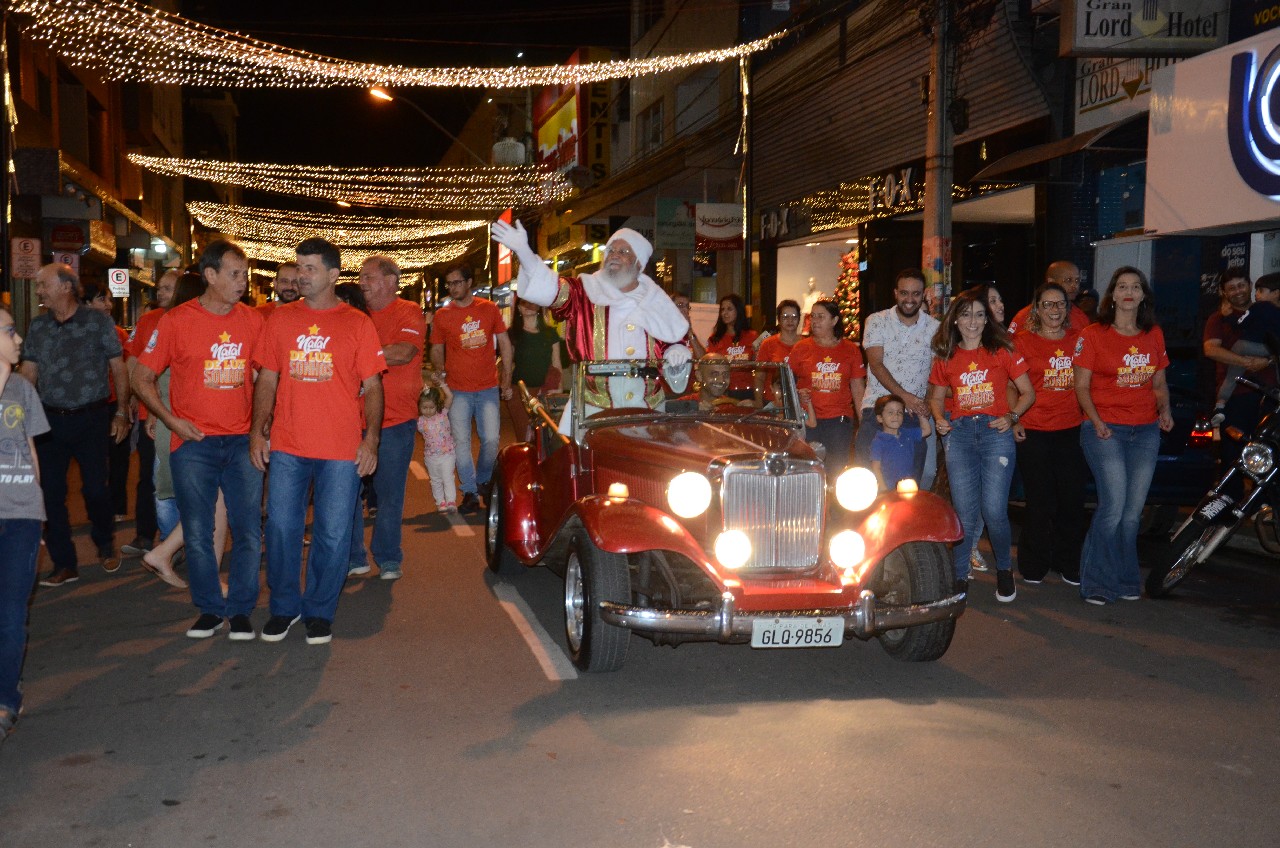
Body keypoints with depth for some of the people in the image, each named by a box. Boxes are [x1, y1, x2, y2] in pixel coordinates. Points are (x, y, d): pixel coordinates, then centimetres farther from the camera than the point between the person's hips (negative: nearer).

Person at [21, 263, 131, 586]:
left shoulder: (98, 322, -3)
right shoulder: (38, 327, 8)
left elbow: (118, 368, 0)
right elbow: (28, 373, 10)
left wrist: (122, 412, -3)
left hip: (91, 418, -4)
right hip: (50, 420, 4)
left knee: (95, 488, -2)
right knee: (50, 493, 2)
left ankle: (105, 545, 26)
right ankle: (64, 565, 13)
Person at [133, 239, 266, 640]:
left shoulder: (252, 320, 3)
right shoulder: (176, 321, -4)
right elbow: (143, 377, 2)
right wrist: (172, 420, -9)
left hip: (241, 441, 2)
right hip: (194, 443, -2)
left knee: (248, 531, 1)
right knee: (198, 532, 5)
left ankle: (240, 610, 14)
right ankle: (210, 609, 20)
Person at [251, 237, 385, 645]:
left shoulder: (357, 324, 1)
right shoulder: (280, 319, 8)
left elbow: (372, 387, 0)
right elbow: (267, 379, 10)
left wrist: (371, 439, -8)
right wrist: (257, 431, 2)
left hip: (342, 450, -2)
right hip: (286, 446, 2)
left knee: (333, 534, 4)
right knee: (281, 527, 6)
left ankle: (320, 611, 20)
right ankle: (284, 607, 24)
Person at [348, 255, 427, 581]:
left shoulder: (408, 313, -2)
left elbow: (404, 352, -19)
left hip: (394, 421, -4)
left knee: (389, 492, 4)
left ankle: (388, 558, 18)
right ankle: (352, 557, 18)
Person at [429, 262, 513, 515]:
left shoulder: (489, 309, 3)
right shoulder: (442, 315, 1)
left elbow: (504, 344, 8)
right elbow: (437, 351, 10)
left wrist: (507, 380, 5)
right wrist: (441, 377, -3)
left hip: (488, 388, 0)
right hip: (458, 390, 0)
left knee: (491, 440, 0)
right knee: (461, 442, -3)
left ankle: (483, 480, 26)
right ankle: (470, 493, 6)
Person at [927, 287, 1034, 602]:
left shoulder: (1002, 351, 4)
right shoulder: (945, 357, 10)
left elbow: (1028, 393, 8)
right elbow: (937, 397, 20)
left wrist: (1011, 416, -8)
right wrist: (939, 418, 0)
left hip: (995, 431, -2)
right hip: (959, 433, 2)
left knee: (994, 511, -8)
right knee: (965, 513, -1)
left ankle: (1005, 569, 17)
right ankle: (959, 576, 12)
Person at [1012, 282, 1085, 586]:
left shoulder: (1079, 340, 9)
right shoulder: (1023, 341, 1)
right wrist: (1013, 420, -8)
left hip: (1071, 430, 3)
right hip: (1033, 432, -3)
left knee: (1072, 501, 6)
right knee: (1040, 503, 3)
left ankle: (1068, 564, 21)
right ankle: (1033, 566, 17)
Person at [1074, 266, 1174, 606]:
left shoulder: (1154, 335, 13)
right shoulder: (1092, 335, 0)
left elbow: (1159, 382, 20)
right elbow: (1081, 386, -1)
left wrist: (1165, 409, 0)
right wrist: (1096, 420, -15)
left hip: (1146, 431, 4)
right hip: (1105, 430, -4)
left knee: (1133, 510, 5)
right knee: (1114, 505, -13)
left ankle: (1124, 580, 18)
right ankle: (1096, 582, 0)